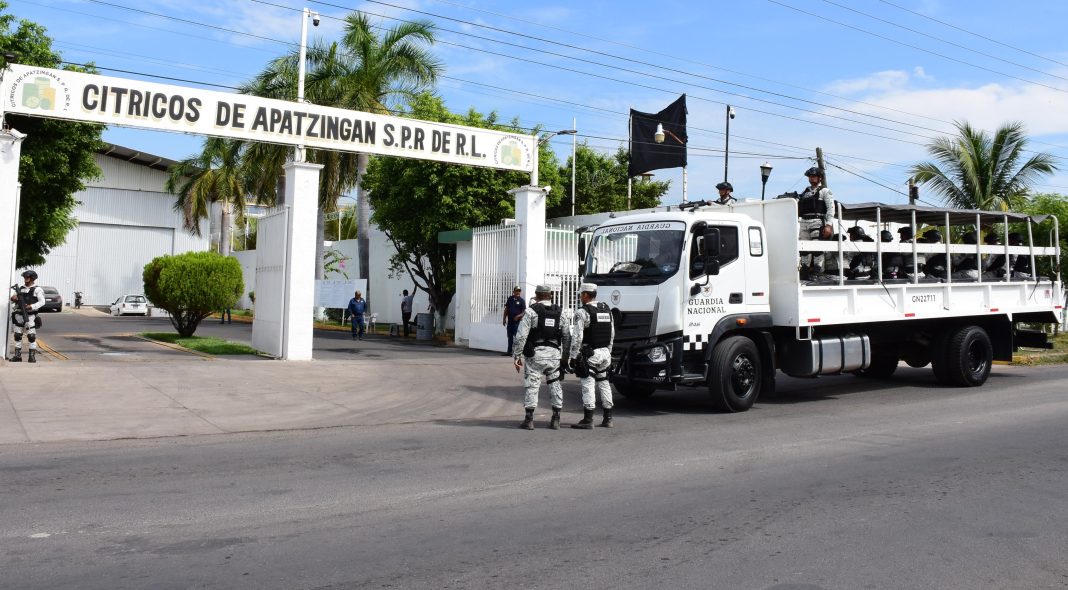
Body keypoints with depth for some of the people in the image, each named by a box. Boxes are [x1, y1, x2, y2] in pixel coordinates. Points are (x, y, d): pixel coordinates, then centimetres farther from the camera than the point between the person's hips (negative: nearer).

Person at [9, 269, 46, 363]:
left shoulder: (37, 289, -1)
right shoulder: (21, 289, 15)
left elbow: (42, 302, -9)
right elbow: (14, 297, 20)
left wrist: (32, 306, -22)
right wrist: (13, 298, -4)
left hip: (30, 316, -6)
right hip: (19, 316, 6)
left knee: (31, 336, -8)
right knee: (17, 336, 7)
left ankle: (32, 356, -4)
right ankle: (17, 356, 13)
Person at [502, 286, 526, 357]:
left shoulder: (521, 301, -3)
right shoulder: (510, 299, 9)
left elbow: (524, 312, -6)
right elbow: (506, 309, 14)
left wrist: (518, 316, -21)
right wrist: (504, 319, 10)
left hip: (517, 322, -5)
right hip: (510, 321, 5)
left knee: (516, 337, -4)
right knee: (510, 337, 11)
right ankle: (509, 351, 19)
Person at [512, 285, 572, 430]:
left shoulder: (531, 311, -5)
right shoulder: (561, 313, 8)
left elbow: (521, 336, -9)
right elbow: (567, 337, 8)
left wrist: (517, 355, -4)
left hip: (535, 354, -3)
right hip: (554, 354, 3)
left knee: (532, 386, 2)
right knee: (555, 385, 12)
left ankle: (529, 420, 4)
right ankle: (556, 419, 15)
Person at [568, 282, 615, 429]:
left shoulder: (582, 312, -12)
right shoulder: (606, 309, 12)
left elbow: (577, 337, -16)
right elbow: (612, 334, 16)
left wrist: (572, 356, -11)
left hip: (590, 354, -7)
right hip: (605, 352, 7)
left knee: (588, 386, -5)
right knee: (604, 384, 14)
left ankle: (588, 420, -5)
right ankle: (608, 419, 17)